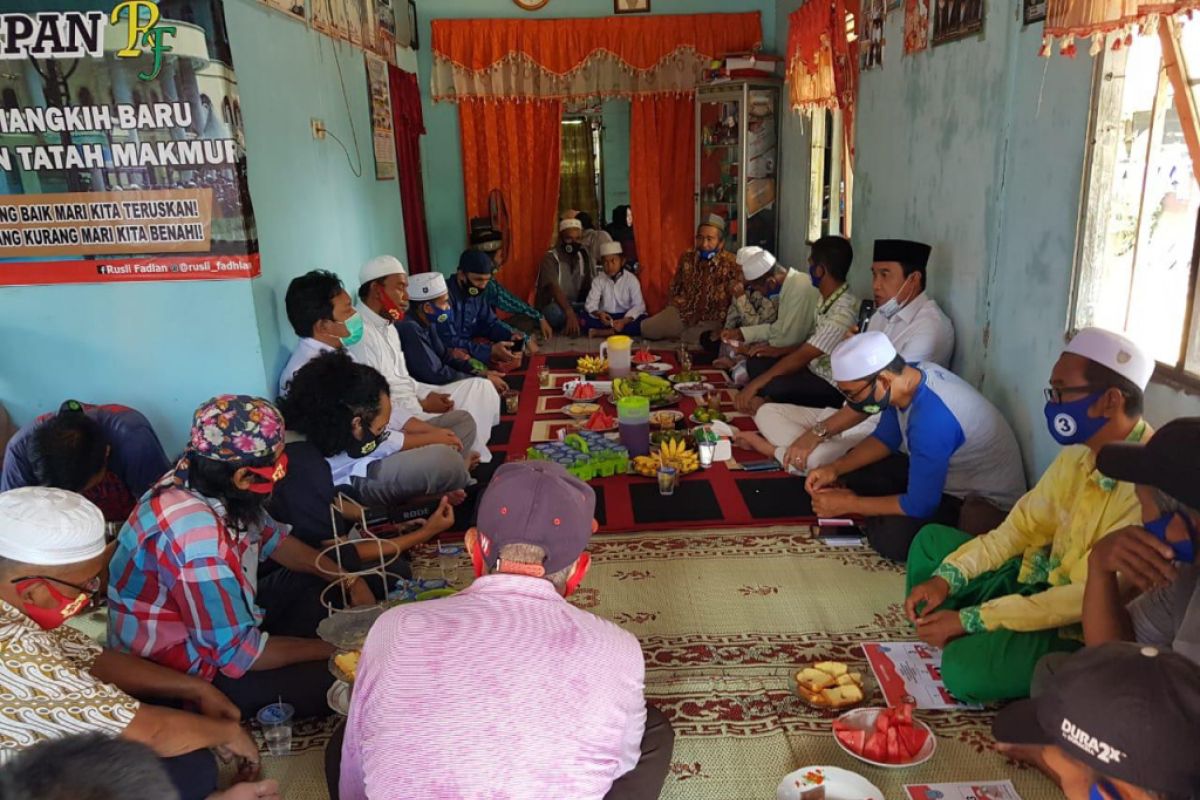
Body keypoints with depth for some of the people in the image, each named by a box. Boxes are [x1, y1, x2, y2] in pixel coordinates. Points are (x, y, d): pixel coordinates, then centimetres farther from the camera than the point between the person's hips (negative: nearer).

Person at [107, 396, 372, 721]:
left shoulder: (207, 485, -11)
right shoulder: (196, 534, -36)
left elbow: (273, 538, 8)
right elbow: (237, 654, -30)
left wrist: (349, 581, -3)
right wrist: (331, 649, -16)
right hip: (183, 671, -8)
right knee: (333, 682, -17)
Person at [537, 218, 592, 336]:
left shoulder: (582, 257, 6)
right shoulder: (550, 257, -15)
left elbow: (587, 288, 6)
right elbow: (554, 288, -31)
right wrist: (570, 313, -45)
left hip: (573, 306, 6)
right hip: (550, 308, -6)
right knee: (556, 311, -40)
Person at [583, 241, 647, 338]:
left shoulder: (631, 279, -5)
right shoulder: (598, 280, 0)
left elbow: (638, 305, -13)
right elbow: (591, 303, -10)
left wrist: (624, 321, -31)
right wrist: (599, 314, -34)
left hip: (625, 317, -1)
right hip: (605, 318, 1)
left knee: (644, 322, -32)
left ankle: (603, 332, -31)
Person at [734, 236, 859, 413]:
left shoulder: (843, 311, -26)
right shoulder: (827, 299, 3)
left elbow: (801, 357, -26)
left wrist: (755, 384, -23)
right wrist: (781, 351, 12)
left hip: (831, 385, -10)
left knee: (772, 387, -33)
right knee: (756, 364, 7)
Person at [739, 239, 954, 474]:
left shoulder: (931, 325, -16)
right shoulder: (881, 315, 13)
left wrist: (818, 432, -26)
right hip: (852, 415, 10)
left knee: (811, 460, -36)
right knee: (768, 412, 2)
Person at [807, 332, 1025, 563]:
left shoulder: (931, 419, -36)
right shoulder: (910, 373, -10)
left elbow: (920, 507, -28)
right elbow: (885, 439, 7)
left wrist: (850, 504, -17)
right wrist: (836, 468, -6)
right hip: (948, 472, 9)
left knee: (891, 537, -30)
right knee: (857, 468, 5)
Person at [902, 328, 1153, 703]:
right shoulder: (1082, 450, -3)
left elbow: (1086, 599, -30)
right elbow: (1023, 526, 5)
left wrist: (968, 620, -24)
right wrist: (946, 577, -7)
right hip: (1043, 578, 9)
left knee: (966, 668, -29)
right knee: (931, 541, 11)